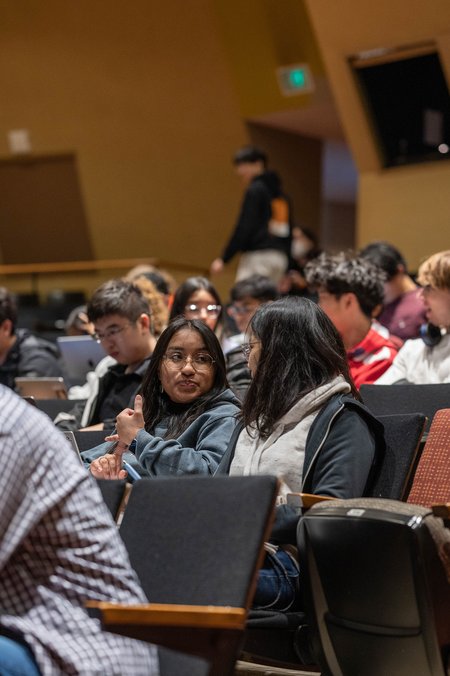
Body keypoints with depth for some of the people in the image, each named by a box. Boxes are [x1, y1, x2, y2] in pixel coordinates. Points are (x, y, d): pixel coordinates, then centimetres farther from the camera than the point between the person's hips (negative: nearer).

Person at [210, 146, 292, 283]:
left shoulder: (255, 190, -5)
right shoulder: (280, 193, 20)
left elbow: (244, 227, -13)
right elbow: (288, 231, 21)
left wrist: (224, 259, -12)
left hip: (258, 255, -9)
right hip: (280, 256, 9)